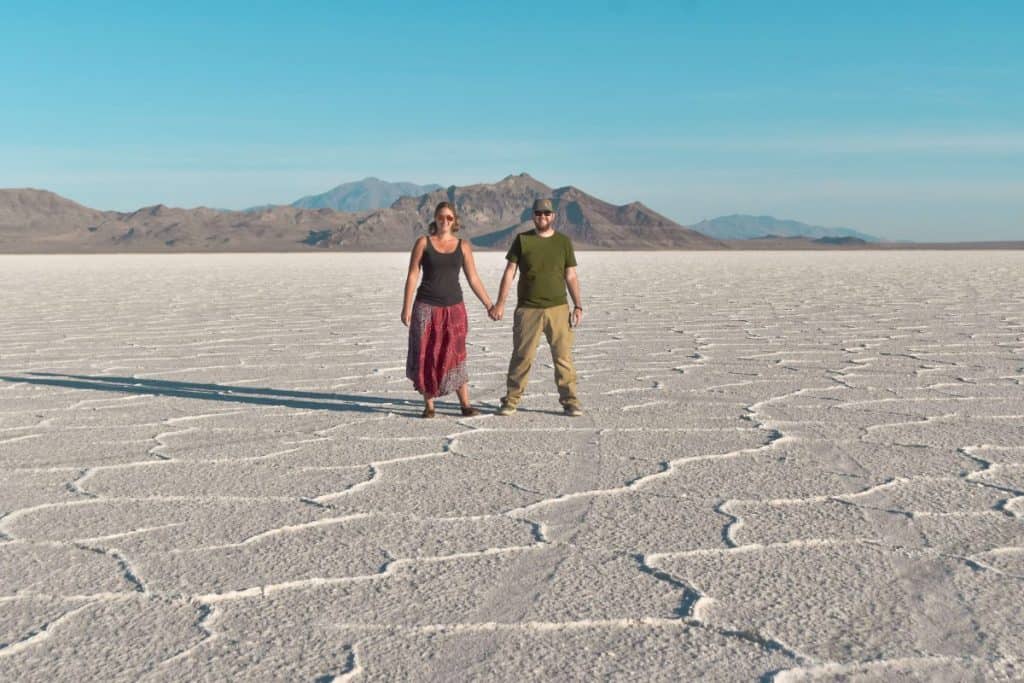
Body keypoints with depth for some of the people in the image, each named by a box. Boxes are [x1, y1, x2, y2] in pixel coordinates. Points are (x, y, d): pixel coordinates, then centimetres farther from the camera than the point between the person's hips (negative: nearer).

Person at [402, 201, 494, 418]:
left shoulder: (463, 246, 5)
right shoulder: (423, 242, 1)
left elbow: (473, 279, 8)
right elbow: (412, 275, -1)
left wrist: (489, 306, 4)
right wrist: (406, 307, -7)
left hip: (453, 307, 1)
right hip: (426, 307, -1)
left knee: (454, 356, -1)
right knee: (426, 356, 2)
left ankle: (466, 404, 4)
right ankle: (428, 405, 11)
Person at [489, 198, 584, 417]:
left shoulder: (564, 242, 7)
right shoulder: (522, 240, 4)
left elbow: (571, 276, 8)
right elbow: (509, 273, 2)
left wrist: (578, 306, 0)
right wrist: (500, 303, -6)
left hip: (558, 308, 1)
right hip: (527, 309, -1)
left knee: (563, 355, 0)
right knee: (521, 356, 2)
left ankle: (570, 401, 7)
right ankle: (511, 401, 11)